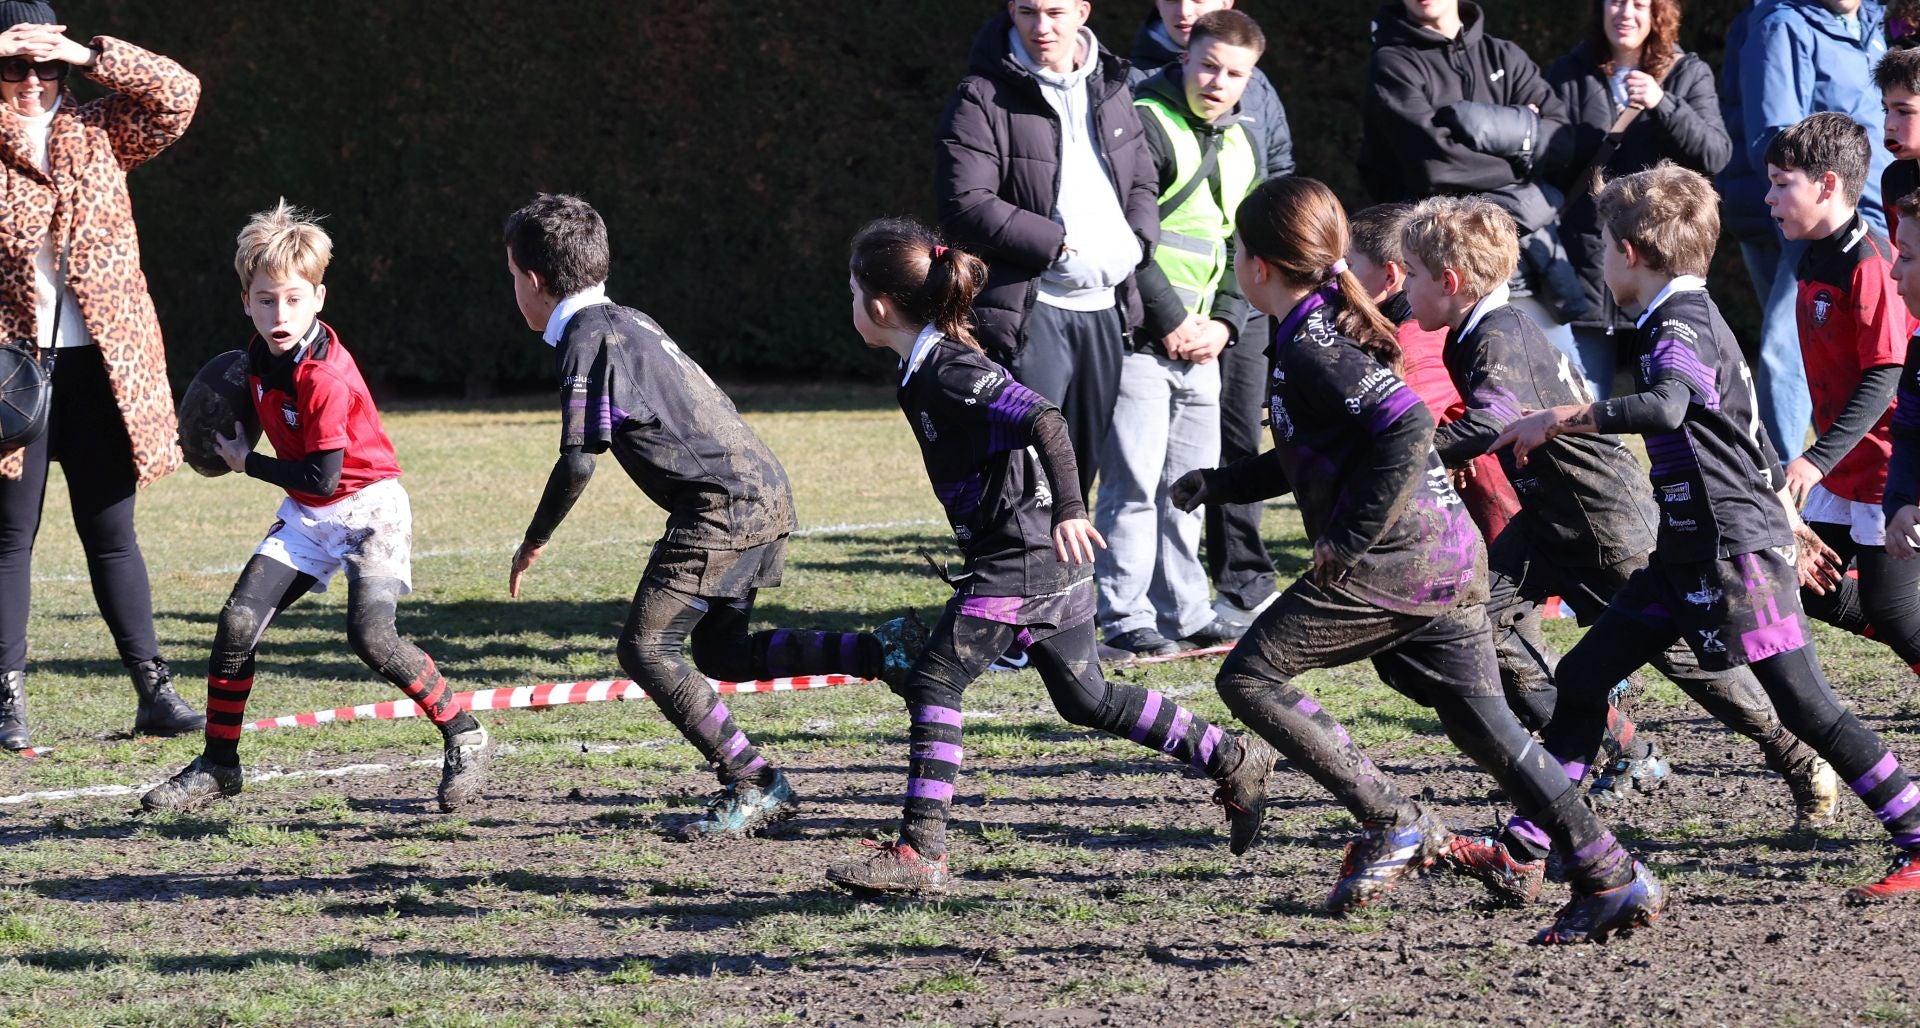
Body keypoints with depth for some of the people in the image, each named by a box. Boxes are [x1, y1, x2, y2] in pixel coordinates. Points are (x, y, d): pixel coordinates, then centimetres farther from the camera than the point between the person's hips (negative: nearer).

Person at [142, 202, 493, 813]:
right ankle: (218, 766, 10)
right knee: (238, 622, -3)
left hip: (368, 506, -8)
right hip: (307, 516, 8)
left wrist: (247, 463, -12)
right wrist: (233, 438, 6)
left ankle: (465, 739, -8)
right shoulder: (260, 356, 0)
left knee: (370, 634, -24)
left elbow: (322, 476, -23)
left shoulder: (326, 378, -26)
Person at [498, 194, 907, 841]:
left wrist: (535, 542, -3)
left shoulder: (586, 340, -10)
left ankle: (754, 785, -10)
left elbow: (578, 461, -16)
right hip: (765, 493, 10)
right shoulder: (627, 322, 19)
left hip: (722, 506, -10)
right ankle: (879, 652, 9)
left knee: (647, 648, -8)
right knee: (721, 653, 17)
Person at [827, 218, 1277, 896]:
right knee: (1084, 697, 17)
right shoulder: (925, 368, 12)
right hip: (1051, 560, 10)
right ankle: (1233, 762, 24)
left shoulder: (948, 370, -17)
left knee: (934, 682, -9)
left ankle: (922, 850, -11)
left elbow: (1044, 421, -27)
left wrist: (1069, 509, -31)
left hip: (1020, 556, -10)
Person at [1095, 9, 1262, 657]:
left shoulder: (1239, 147, 16)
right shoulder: (1144, 125, -11)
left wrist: (1225, 323, 4)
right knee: (1135, 481, -7)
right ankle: (1126, 620, -3)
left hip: (1201, 342, 8)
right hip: (1138, 337, -8)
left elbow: (1242, 250, 20)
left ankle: (1184, 612, 18)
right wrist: (1170, 322, -15)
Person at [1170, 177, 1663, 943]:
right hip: (1452, 556, 9)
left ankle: (1392, 825, -4)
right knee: (1484, 724, 10)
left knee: (1250, 677, -1)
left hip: (1390, 564, -9)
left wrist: (1351, 540, -20)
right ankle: (1610, 876, 5)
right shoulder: (1328, 327, 18)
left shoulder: (1311, 346, -13)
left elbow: (1408, 425, -25)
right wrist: (1221, 484, 28)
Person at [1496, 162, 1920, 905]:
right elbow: (1751, 431, 25)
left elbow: (1665, 407, -38)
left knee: (1804, 705, -8)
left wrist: (1558, 419, -35)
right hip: (1691, 551, 10)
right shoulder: (1694, 318, 16)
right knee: (1584, 674, 8)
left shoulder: (1679, 329, -15)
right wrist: (1788, 520, 31)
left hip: (1735, 548, -10)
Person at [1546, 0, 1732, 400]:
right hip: (1587, 261, 1)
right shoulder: (1569, 76, 11)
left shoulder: (1689, 74, 9)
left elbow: (1716, 154, -5)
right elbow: (1548, 169, 15)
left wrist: (1663, 104, -17)